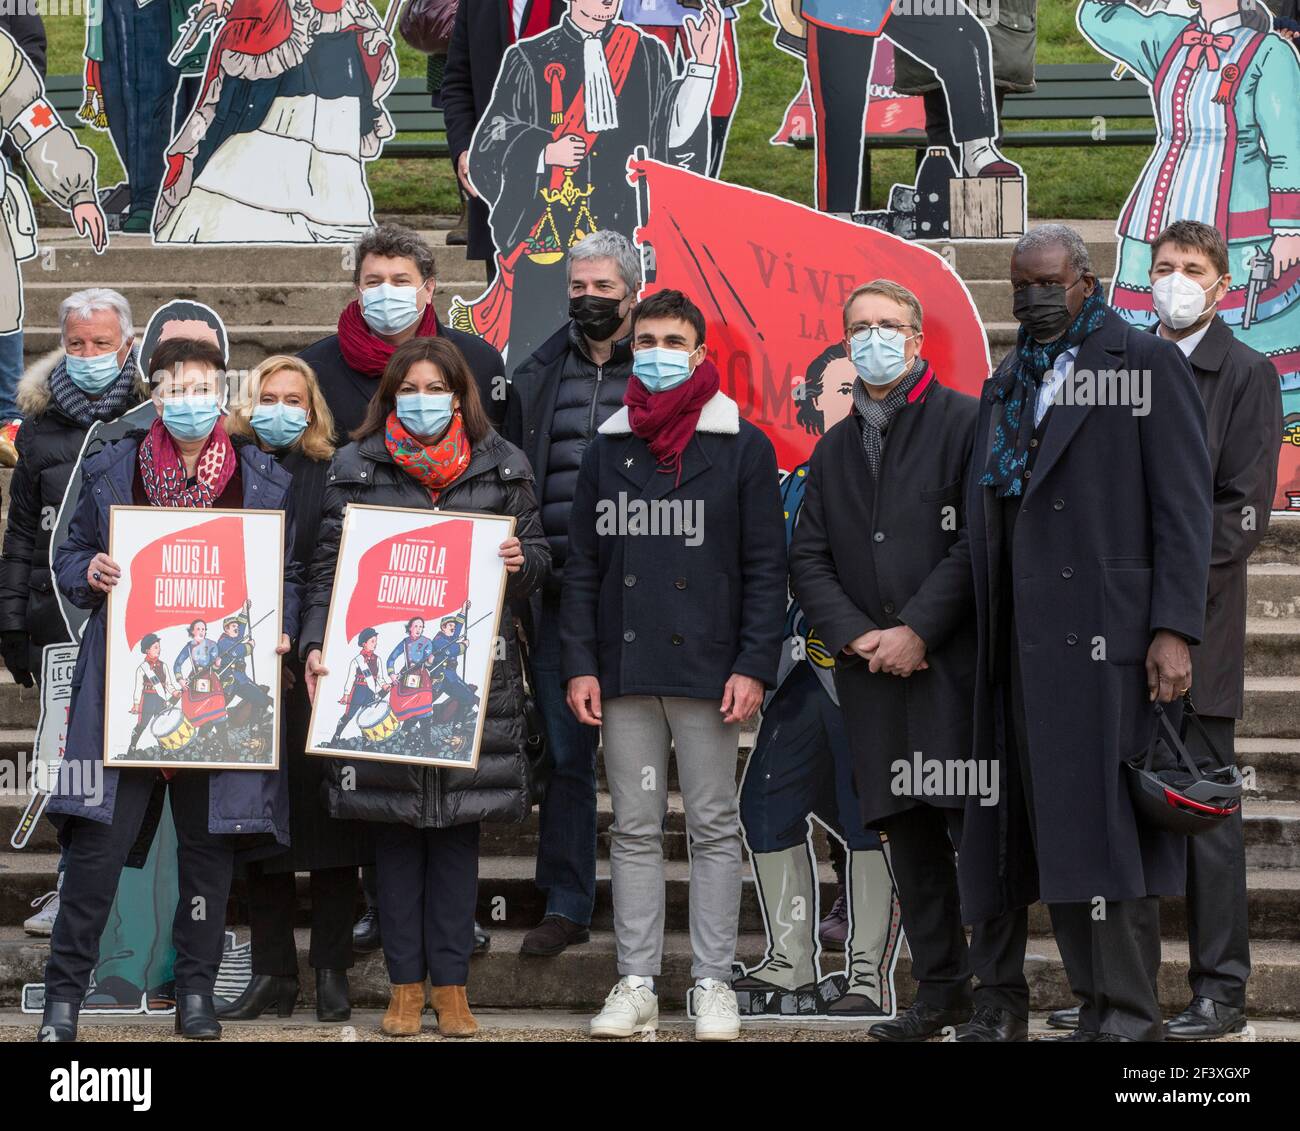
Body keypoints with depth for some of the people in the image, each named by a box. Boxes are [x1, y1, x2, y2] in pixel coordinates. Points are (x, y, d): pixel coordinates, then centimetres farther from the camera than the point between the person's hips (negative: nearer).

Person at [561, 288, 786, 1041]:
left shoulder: (744, 447, 1)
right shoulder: (607, 450, 11)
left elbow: (767, 567, -2)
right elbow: (583, 566, 11)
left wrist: (753, 667, -10)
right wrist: (579, 663, 2)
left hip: (707, 669, -3)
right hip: (624, 673, 3)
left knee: (714, 828, 2)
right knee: (635, 831, 5)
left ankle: (714, 985, 7)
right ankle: (637, 986, 9)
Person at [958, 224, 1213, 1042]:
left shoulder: (1149, 366, 1)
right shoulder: (1006, 386, 19)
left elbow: (1183, 507, -6)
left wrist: (1175, 629, -14)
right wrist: (988, 643, 10)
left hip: (1107, 634, -6)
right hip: (1025, 640, 6)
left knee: (1105, 824, -8)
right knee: (1050, 824, 4)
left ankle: (1128, 1016, -4)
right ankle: (1098, 999, 8)